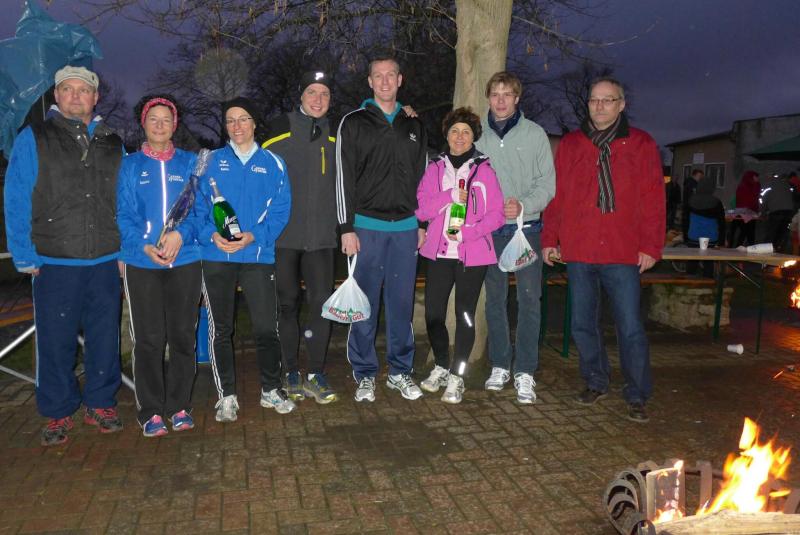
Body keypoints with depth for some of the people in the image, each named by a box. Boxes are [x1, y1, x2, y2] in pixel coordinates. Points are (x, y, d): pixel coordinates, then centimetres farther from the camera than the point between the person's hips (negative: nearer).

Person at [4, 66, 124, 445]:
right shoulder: (33, 140, 2)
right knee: (55, 342, 4)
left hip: (105, 262, 3)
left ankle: (100, 404, 25)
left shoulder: (113, 144, 11)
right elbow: (16, 203, -1)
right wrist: (25, 257, -5)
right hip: (54, 264, -2)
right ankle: (58, 413, 20)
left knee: (105, 338, 9)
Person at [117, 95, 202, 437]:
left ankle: (179, 406, 17)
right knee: (148, 339, 1)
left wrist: (180, 234, -15)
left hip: (185, 260, 1)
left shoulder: (190, 163, 10)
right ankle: (150, 412, 12)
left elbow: (200, 208, 4)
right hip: (141, 263, 0)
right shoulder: (130, 165, 9)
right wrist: (144, 246, -14)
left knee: (182, 336, 5)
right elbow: (124, 215, 3)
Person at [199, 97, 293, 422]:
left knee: (266, 328, 0)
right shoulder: (211, 162, 10)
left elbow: (281, 209, 2)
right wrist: (211, 235, -12)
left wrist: (254, 236, -12)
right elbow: (198, 206, 6)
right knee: (220, 330, 6)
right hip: (216, 256, 1)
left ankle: (271, 390, 20)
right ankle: (226, 396, 20)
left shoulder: (272, 163, 8)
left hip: (258, 255, -1)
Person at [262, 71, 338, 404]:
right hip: (283, 235, -2)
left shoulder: (335, 135, 9)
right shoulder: (280, 129, 0)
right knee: (288, 304, 7)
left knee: (322, 304, -1)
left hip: (321, 236, 2)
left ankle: (316, 375, 11)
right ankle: (292, 373, 19)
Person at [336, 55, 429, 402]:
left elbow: (422, 177, 16)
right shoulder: (354, 123, 3)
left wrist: (422, 223, 11)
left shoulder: (414, 126, 15)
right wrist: (346, 227, -9)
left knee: (402, 303, 7)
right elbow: (344, 178, -3)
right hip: (367, 226, -3)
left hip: (405, 228, 3)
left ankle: (400, 371, 20)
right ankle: (365, 375, 14)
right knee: (365, 304, 1)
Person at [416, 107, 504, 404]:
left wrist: (466, 233, -15)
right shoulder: (434, 168, 8)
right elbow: (421, 210, -1)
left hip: (472, 254, -2)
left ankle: (456, 377, 17)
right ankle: (441, 366, 27)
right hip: (439, 253, 2)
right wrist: (450, 195, -13)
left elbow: (496, 214, -2)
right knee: (433, 315, 2)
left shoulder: (484, 169, 2)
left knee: (465, 315, 4)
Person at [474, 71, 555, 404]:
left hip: (526, 228, -1)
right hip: (489, 229, 2)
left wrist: (523, 205, -17)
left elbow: (547, 183, -1)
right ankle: (500, 365, 21)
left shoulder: (534, 134, 2)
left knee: (529, 299, -4)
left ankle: (525, 372, 4)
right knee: (495, 299, 9)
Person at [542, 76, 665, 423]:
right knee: (582, 324, 10)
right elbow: (556, 195, 9)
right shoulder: (570, 144, 11)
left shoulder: (641, 144, 6)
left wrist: (650, 246, -3)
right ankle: (595, 383, 28)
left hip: (623, 253, -2)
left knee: (630, 327, -1)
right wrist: (550, 239, 5)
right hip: (578, 252, 3)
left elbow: (653, 199, 3)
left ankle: (637, 396, 13)